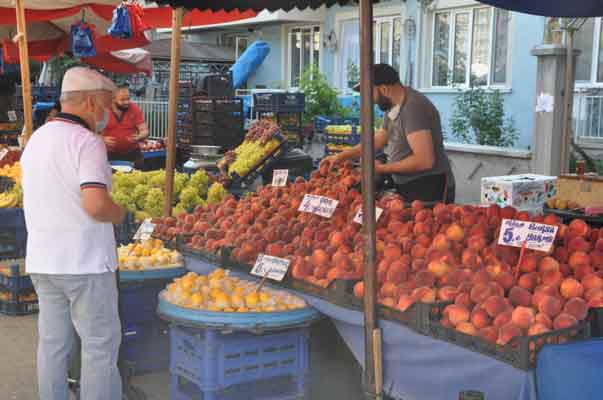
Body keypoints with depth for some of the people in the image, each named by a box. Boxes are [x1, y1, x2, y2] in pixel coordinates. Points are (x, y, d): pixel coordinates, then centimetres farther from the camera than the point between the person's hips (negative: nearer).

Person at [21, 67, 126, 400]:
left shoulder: (36, 139, 12)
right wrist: (119, 214, -6)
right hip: (84, 261, -7)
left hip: (42, 260, 8)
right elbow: (96, 204, -26)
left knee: (52, 343, 13)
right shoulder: (87, 142, -14)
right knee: (100, 345, 2)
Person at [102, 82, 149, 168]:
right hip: (110, 155, -1)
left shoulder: (135, 109, -1)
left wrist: (138, 137, -22)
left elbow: (145, 131, 0)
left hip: (132, 154, 1)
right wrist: (103, 139, -19)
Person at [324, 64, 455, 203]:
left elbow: (425, 160, -28)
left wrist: (383, 168, -16)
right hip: (406, 186, 9)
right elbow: (377, 141, 22)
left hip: (429, 188, -9)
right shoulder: (393, 108, 8)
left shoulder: (413, 107, -22)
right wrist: (340, 156, 17)